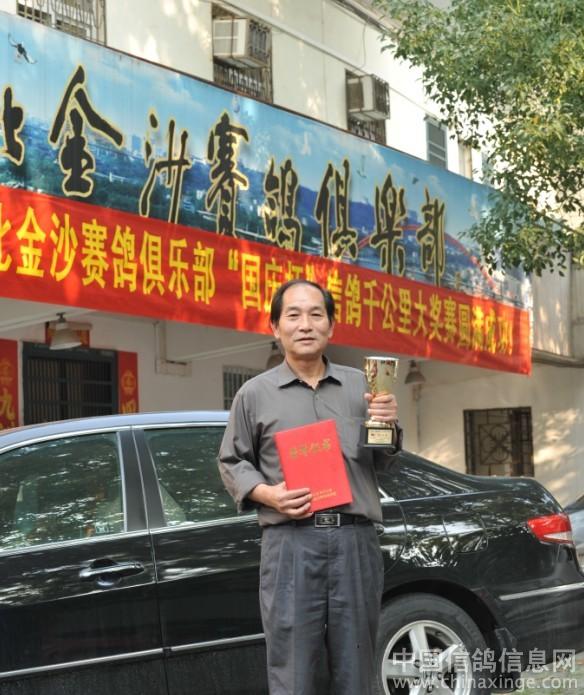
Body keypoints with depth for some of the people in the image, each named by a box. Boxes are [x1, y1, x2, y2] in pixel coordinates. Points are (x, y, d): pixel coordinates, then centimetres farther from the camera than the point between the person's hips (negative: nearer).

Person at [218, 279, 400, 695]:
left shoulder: (360, 385, 14)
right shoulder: (255, 394, 7)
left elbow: (384, 464, 18)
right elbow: (232, 463, 10)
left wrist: (389, 426, -3)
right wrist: (268, 494, -8)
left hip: (356, 540, 2)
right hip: (291, 543, -2)